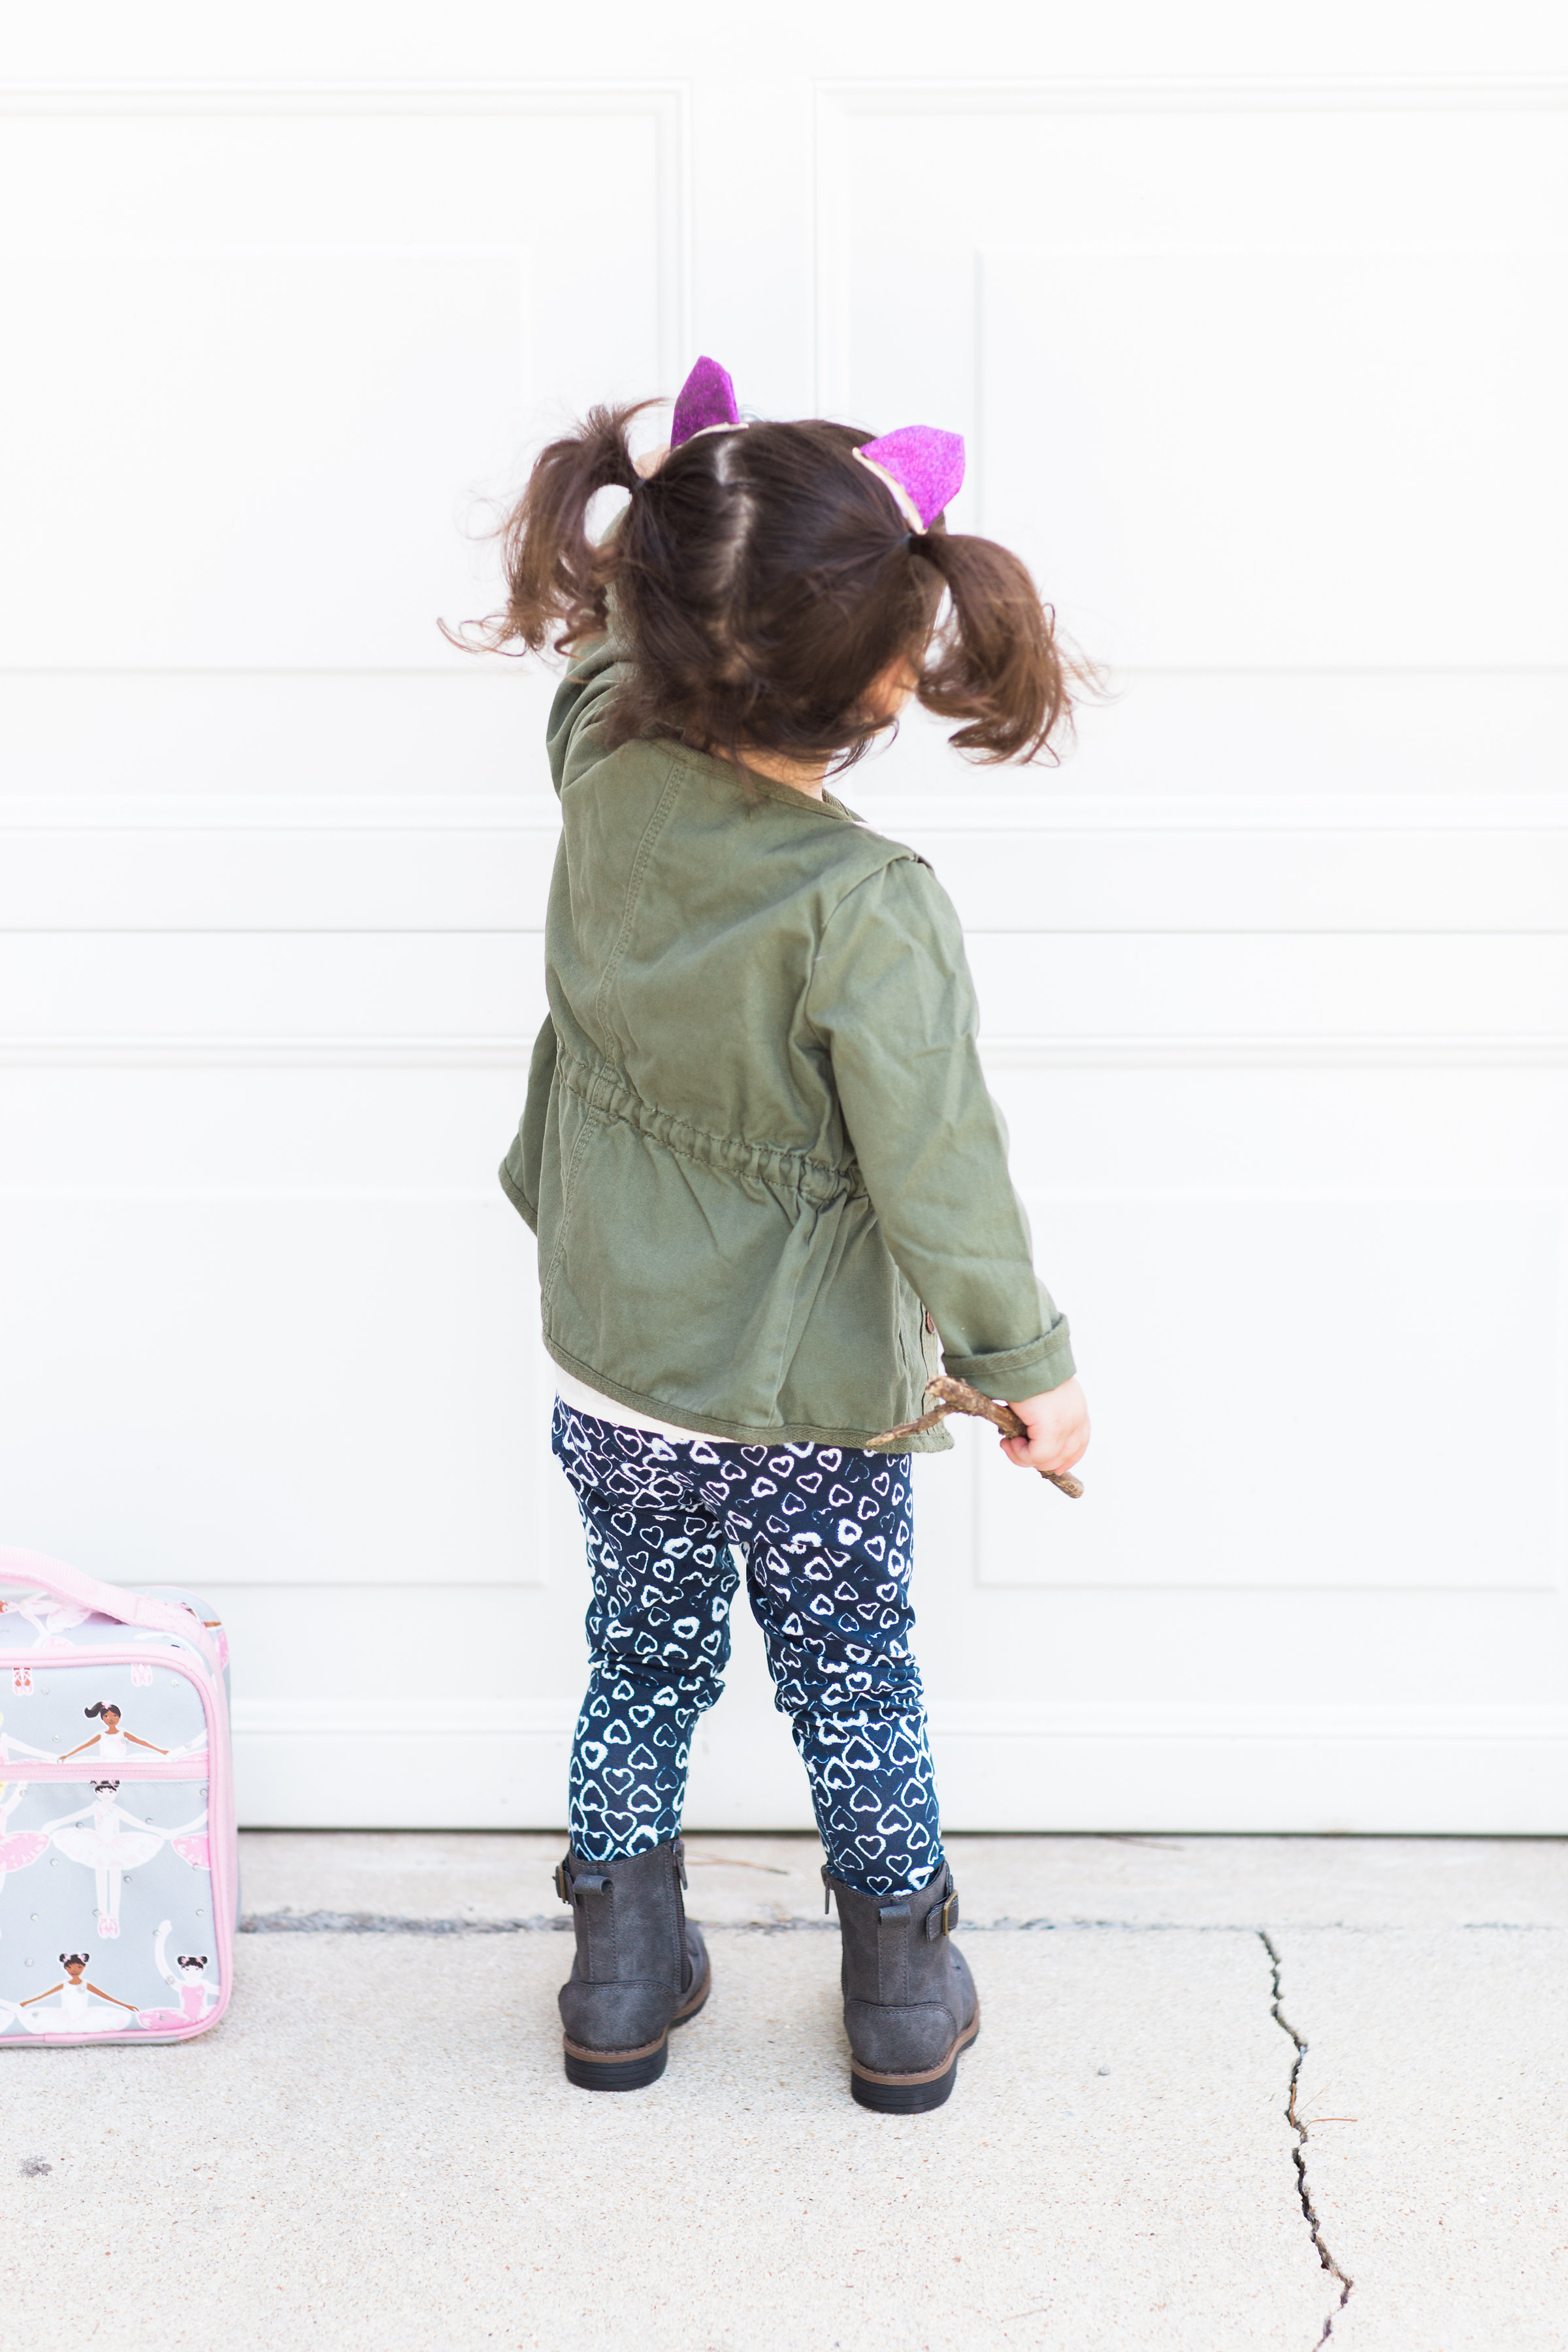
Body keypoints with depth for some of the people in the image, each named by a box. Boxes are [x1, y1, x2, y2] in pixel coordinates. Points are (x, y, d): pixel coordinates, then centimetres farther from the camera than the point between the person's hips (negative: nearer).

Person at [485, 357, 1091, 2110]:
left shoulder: (605, 769, -15)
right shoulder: (869, 910, -29)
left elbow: (601, 648, 11)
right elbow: (936, 1170, -23)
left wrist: (670, 531, 3)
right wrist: (1029, 1362, -11)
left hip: (610, 1386, 4)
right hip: (813, 1406, -4)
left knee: (641, 1671, 22)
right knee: (856, 1694, 17)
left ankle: (624, 1981, 34)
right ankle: (902, 2001, 32)